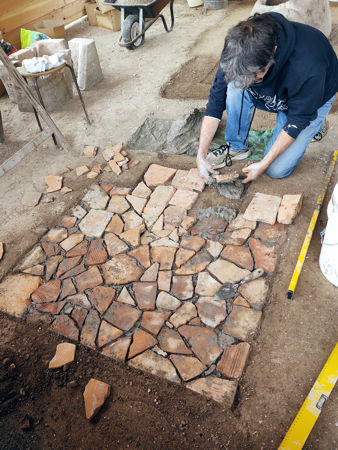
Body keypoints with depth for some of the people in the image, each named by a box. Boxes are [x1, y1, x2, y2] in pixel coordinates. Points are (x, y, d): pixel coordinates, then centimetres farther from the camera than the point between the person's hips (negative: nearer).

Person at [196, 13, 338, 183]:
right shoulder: (238, 51, -29)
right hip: (272, 95, 4)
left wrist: (263, 164, -25)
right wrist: (201, 154, -26)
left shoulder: (308, 69, -42)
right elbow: (216, 101, -23)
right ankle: (236, 147, -8)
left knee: (276, 169, -12)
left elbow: (297, 121, -28)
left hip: (312, 99, -3)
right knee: (235, 85, -30)